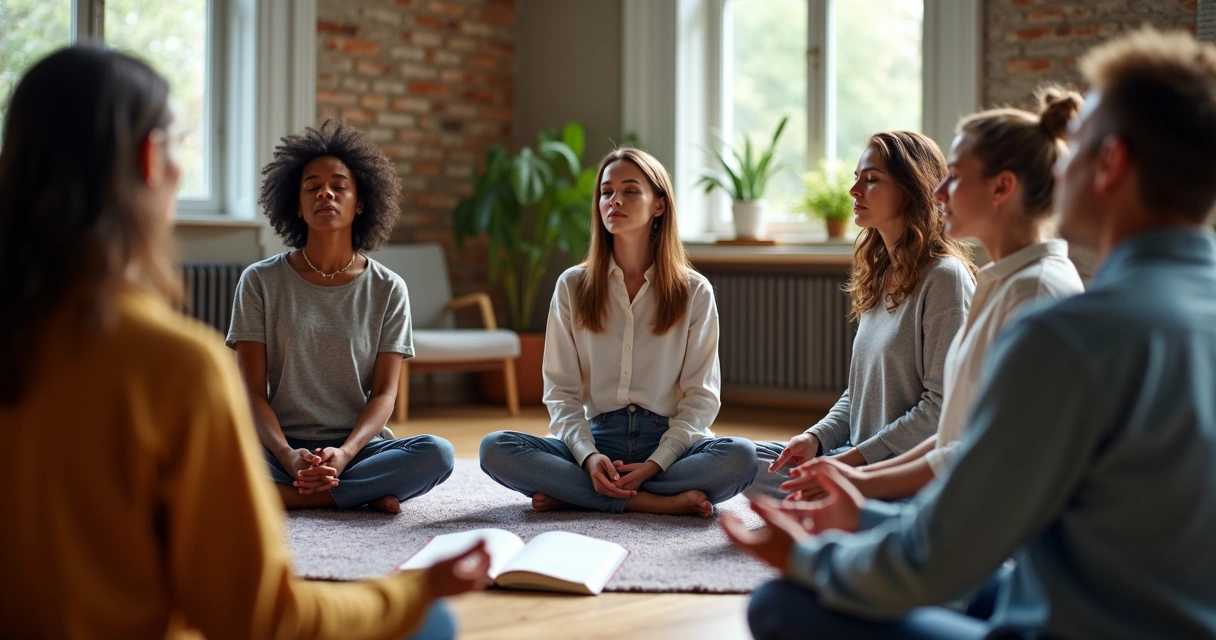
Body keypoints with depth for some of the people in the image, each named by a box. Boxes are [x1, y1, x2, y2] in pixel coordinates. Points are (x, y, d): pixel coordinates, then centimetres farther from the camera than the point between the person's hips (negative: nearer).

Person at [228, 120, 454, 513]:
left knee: (436, 454, -30)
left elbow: (384, 393, 0)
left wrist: (344, 454, -20)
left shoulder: (388, 290, 6)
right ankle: (362, 494, -22)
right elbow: (252, 390, -1)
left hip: (357, 446, 1)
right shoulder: (261, 282, 5)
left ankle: (284, 497, -23)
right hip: (281, 448, -1)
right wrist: (288, 456, -20)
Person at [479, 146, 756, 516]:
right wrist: (589, 457, -17)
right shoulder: (572, 286, 7)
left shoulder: (694, 291, 4)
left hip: (669, 441, -1)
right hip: (597, 437, 1)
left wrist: (654, 464, -17)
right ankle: (660, 502, -26)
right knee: (495, 449, -25)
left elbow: (701, 396, -1)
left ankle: (570, 494, -24)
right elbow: (561, 392, 3)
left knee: (741, 457, -33)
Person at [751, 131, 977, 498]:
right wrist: (817, 437, 2)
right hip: (859, 456, 9)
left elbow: (941, 406, -18)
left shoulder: (944, 278, -13)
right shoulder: (879, 277, 14)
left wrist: (858, 455, -17)